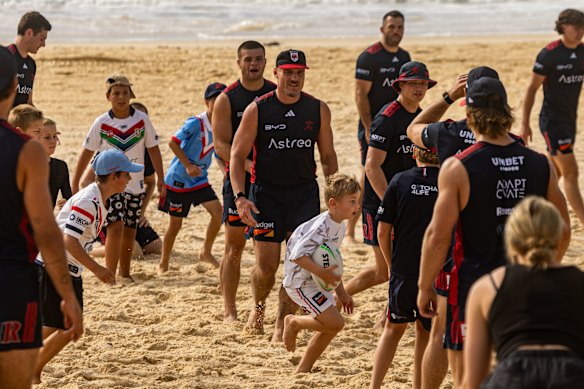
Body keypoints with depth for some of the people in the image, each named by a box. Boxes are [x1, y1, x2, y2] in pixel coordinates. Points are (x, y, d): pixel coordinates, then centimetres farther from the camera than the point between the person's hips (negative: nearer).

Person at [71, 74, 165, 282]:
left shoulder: (142, 119, -3)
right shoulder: (101, 123, -6)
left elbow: (153, 149, 4)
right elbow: (87, 152, 1)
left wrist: (161, 179, 0)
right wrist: (75, 182, 2)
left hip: (135, 184, 3)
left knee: (129, 231, 9)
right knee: (116, 227, -16)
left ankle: (125, 273, 23)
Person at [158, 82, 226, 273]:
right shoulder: (195, 123, -20)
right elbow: (173, 143, -20)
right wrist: (188, 166, -24)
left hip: (200, 180, 5)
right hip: (178, 180, -5)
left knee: (218, 212, -12)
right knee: (175, 223, 1)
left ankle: (206, 252, 8)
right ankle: (163, 263, 19)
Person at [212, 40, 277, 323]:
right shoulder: (227, 99, -2)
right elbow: (221, 144, -8)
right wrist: (248, 164, -22)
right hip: (239, 180, -3)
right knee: (234, 247, 0)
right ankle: (229, 310, 7)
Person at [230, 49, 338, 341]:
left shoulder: (318, 110, 2)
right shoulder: (257, 111, -5)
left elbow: (328, 156, 12)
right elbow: (237, 155, -3)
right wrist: (240, 196, -15)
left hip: (305, 192, 2)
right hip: (266, 193, -2)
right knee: (267, 265, -2)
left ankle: (282, 325, 3)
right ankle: (258, 306, 30)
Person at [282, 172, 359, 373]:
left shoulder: (339, 227, 8)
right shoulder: (321, 227, -24)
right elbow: (297, 255, -30)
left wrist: (341, 292, 21)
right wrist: (322, 273, -33)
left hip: (316, 281, 10)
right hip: (300, 281, -10)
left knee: (331, 326, 11)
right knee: (335, 322, -16)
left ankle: (303, 369, 23)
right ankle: (294, 323, 6)